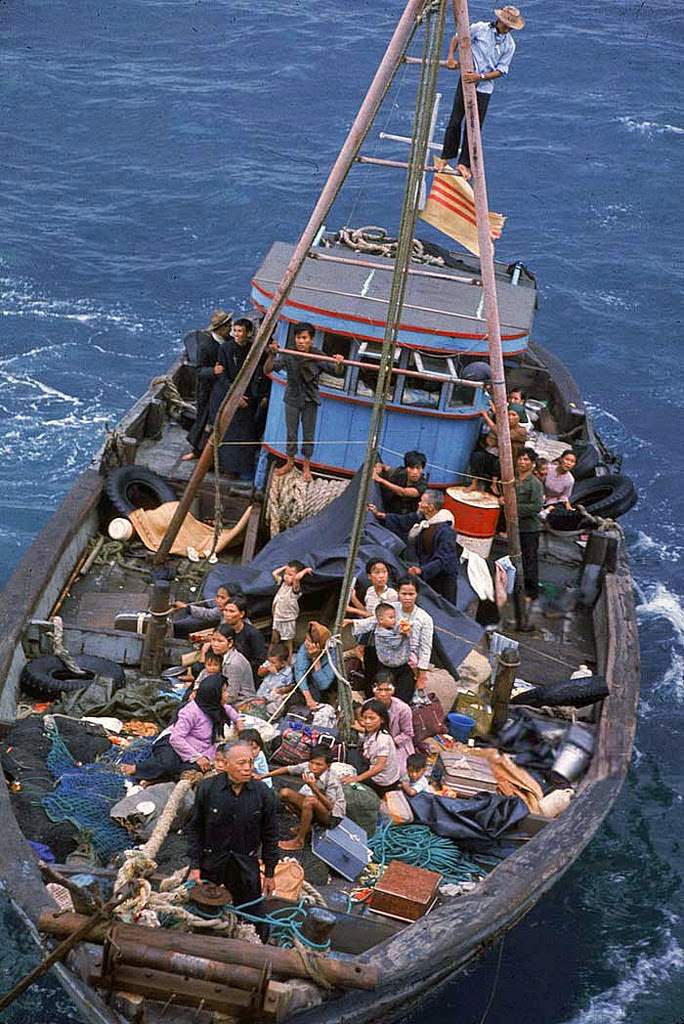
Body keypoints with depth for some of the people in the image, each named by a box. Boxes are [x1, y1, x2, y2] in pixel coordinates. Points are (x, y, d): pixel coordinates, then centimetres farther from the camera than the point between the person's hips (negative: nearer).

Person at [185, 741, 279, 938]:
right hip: (211, 861, 0)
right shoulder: (207, 788, -12)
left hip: (246, 865, 0)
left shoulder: (264, 794, -10)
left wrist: (270, 873, 4)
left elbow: (270, 836, 1)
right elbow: (194, 828, -2)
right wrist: (194, 866, -6)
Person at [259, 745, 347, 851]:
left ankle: (299, 841, -20)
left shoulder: (332, 780, -29)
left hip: (333, 815, -7)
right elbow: (288, 770, -2)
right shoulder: (307, 767, -15)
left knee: (310, 801, -37)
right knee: (285, 793, -7)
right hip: (315, 808, 7)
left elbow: (330, 806, -29)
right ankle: (305, 825, 9)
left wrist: (314, 787, -39)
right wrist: (263, 776, -2)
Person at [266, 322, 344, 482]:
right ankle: (290, 463, 31)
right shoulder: (288, 357, -16)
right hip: (292, 398, 1)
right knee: (291, 433, 13)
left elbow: (337, 372, -14)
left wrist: (339, 364, -38)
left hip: (310, 401, -1)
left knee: (308, 434, 9)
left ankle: (306, 466, 24)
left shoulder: (318, 358, -16)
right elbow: (268, 370, -19)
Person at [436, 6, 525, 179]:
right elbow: (458, 38, 8)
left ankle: (464, 163, 7)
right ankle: (445, 156, 13)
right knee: (456, 120, -1)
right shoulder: (480, 28, -4)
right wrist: (451, 57, -7)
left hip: (484, 87, 1)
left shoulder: (509, 45, -1)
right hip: (466, 80, -1)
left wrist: (480, 76, -16)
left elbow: (500, 71, -3)